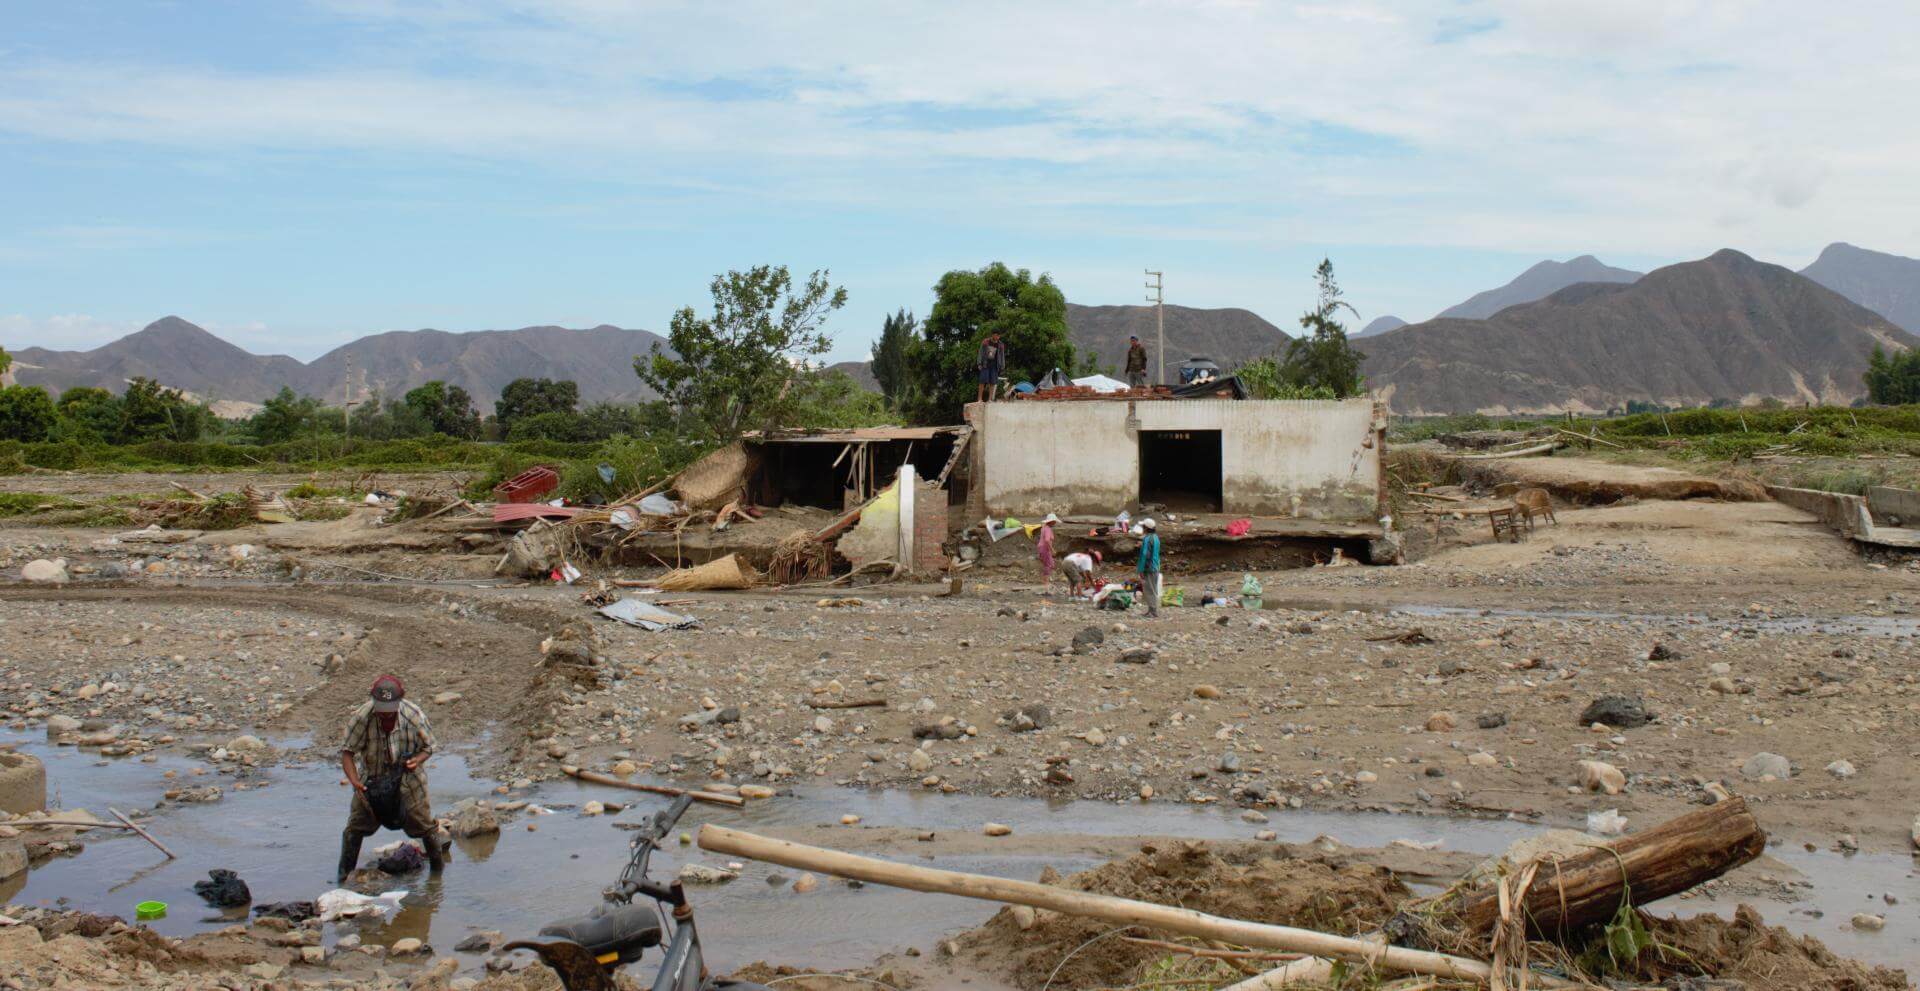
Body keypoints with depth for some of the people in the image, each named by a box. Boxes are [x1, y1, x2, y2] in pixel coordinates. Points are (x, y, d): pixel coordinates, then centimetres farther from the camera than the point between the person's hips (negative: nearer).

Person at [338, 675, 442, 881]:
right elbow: (347, 751, -17)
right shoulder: (361, 717, -22)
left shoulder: (414, 715, -21)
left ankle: (438, 868, 25)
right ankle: (345, 874, 19)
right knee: (356, 826, 2)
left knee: (423, 824, 4)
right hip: (370, 780, 1)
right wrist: (354, 780, -32)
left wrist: (417, 760, -27)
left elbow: (428, 746, -5)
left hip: (406, 778, -1)